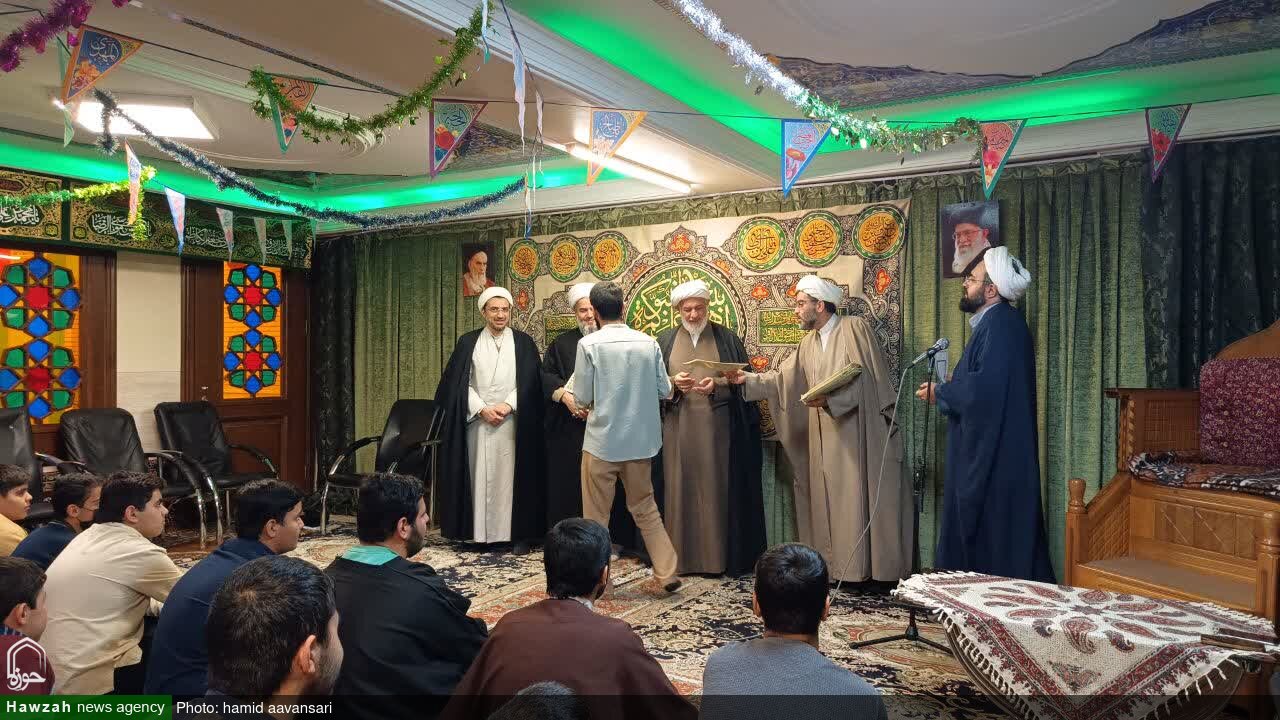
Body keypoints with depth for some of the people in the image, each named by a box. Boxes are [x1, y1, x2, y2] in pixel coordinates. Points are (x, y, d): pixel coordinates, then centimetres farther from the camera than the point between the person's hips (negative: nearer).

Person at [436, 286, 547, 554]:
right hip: (477, 421, 1)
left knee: (512, 476, 0)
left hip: (512, 423, -1)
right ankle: (479, 532, 9)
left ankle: (519, 533, 5)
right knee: (479, 476, 2)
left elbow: (529, 383, 0)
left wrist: (507, 406, -13)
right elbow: (459, 384, 2)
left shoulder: (523, 343, 5)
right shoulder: (468, 342, 7)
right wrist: (482, 409, -10)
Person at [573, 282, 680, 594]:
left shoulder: (589, 344, -11)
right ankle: (666, 573, 17)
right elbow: (664, 390, 3)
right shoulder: (648, 342, -2)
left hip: (602, 440, -3)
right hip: (640, 440, 4)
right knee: (645, 508, 18)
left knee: (596, 515, 10)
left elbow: (583, 397, -7)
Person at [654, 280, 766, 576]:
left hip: (716, 427, -1)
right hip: (678, 428, 1)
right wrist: (673, 382, -13)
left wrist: (717, 384, -15)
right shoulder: (665, 341, 10)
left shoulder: (726, 338, 5)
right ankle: (681, 555, 11)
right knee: (680, 489, 2)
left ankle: (720, 555, 10)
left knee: (717, 489, 0)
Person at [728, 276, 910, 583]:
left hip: (857, 434, -7)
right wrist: (749, 380, 3)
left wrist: (831, 399, -21)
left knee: (860, 498, -4)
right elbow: (784, 378, 13)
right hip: (825, 438, 7)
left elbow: (867, 377, -13)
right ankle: (838, 564, 15)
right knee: (830, 501, 8)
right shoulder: (809, 343, 16)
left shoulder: (855, 328, -6)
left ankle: (871, 567, 4)